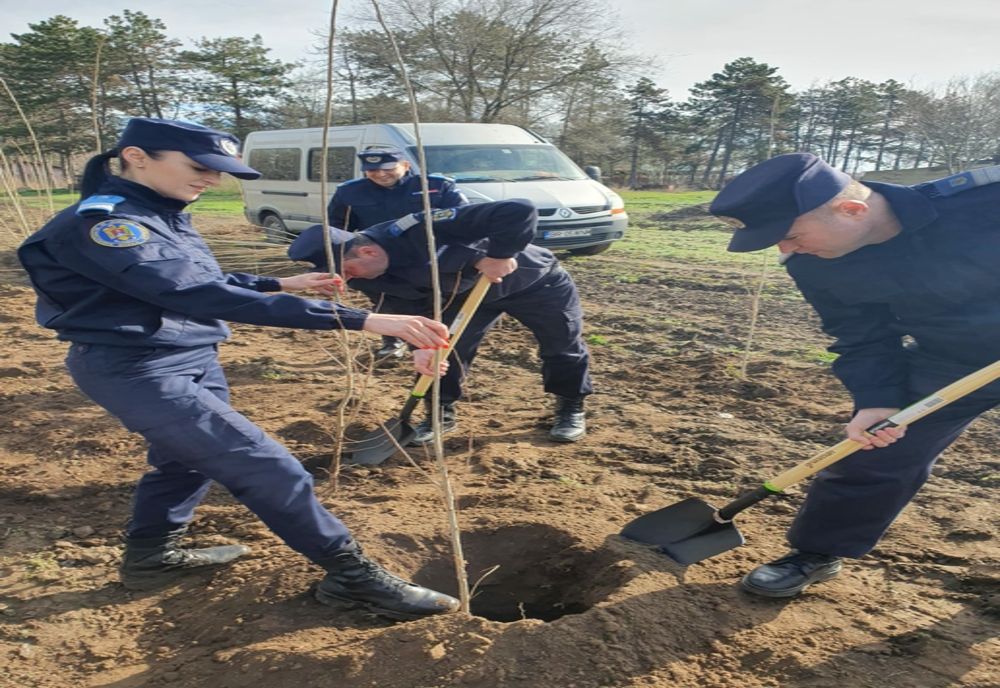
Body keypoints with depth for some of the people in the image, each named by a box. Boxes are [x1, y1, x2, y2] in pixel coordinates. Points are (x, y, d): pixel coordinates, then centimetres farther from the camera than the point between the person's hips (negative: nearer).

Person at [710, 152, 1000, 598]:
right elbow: (864, 340, -10)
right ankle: (815, 554, 16)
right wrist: (877, 400, -25)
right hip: (945, 360, 2)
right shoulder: (814, 267, -19)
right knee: (873, 452, -1)